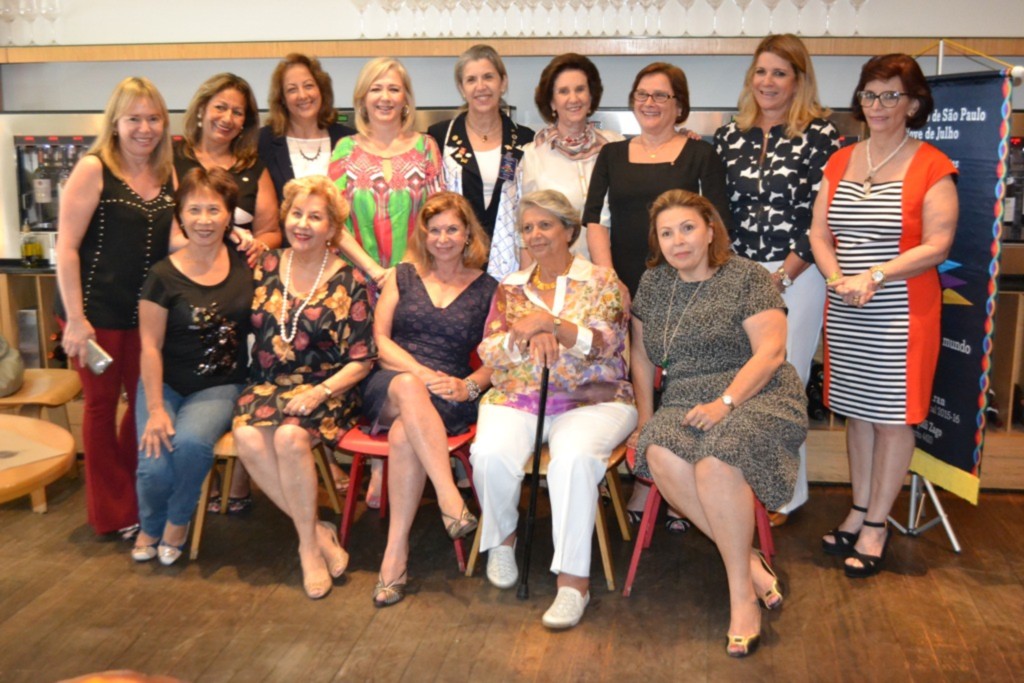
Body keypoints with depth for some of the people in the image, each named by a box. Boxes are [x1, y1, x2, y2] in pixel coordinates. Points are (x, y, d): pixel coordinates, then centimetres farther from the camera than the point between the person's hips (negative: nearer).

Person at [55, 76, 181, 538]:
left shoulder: (167, 175, 7)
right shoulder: (94, 169, -9)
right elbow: (66, 248, -12)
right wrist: (75, 319, -15)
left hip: (147, 310, 6)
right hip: (98, 311, -5)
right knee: (102, 403, 7)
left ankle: (133, 496, 32)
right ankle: (113, 513, 21)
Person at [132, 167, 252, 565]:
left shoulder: (245, 266, 0)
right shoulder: (164, 275, -6)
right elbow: (150, 347, -6)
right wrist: (155, 410, -12)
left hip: (221, 386, 1)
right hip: (167, 383, 0)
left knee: (191, 440, -30)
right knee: (155, 465, -21)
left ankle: (178, 521, 3)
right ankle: (150, 527, 17)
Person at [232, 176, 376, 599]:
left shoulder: (348, 283, -2)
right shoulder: (266, 267, 8)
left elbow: (362, 359, -4)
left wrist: (319, 392, -16)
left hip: (325, 389, -3)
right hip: (266, 385, 3)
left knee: (290, 436, -32)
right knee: (247, 438, -27)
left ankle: (309, 545, -12)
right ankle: (317, 532, -13)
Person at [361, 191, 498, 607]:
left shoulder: (487, 290, 14)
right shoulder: (403, 276, 17)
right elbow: (379, 339, 6)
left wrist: (469, 386, -13)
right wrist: (419, 372, -12)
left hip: (448, 399, -1)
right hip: (388, 388, 1)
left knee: (403, 435, -35)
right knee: (408, 386, -38)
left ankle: (396, 552, -32)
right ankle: (450, 498, -47)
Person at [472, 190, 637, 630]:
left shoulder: (602, 281, 7)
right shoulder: (511, 288, 17)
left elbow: (607, 344, -8)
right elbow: (489, 352, 8)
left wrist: (551, 323, -20)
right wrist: (528, 337, -13)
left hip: (592, 400, -2)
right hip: (517, 398, 3)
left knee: (574, 457, -35)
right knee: (490, 454, -29)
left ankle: (574, 578, -26)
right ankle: (502, 538, 1)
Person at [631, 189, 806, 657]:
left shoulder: (746, 277, -1)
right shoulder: (653, 283, 14)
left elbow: (770, 351, -9)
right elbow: (641, 356, 17)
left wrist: (725, 402, -20)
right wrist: (646, 421, 9)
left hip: (755, 397, -4)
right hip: (685, 404, 5)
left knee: (715, 462, -35)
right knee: (661, 456, -30)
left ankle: (741, 592, -18)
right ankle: (750, 562, -18)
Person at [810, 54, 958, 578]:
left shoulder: (931, 167, -5)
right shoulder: (840, 162, 10)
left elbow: (937, 245, -12)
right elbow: (819, 234, 7)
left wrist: (872, 276, -20)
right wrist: (837, 278, -11)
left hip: (903, 313, -5)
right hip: (844, 313, 5)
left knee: (893, 415, 2)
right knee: (857, 410, 12)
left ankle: (876, 526, 13)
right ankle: (859, 510, 26)